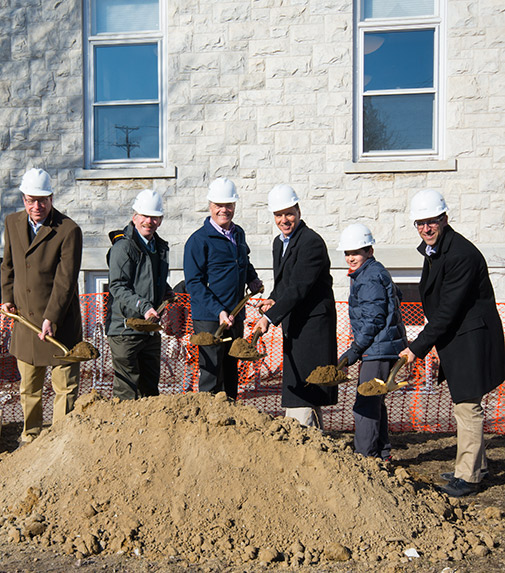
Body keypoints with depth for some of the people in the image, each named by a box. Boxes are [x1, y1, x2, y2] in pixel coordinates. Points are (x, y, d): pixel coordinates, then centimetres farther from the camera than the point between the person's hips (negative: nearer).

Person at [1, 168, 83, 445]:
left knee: (65, 388, 2)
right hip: (25, 319, 6)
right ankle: (30, 438, 33)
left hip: (60, 323, -5)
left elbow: (65, 281, -19)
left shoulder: (69, 231, -15)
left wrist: (50, 319, -25)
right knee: (28, 388, 17)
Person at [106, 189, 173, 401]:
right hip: (125, 328, -8)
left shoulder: (159, 247, 15)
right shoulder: (123, 246, -10)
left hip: (151, 328, 8)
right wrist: (143, 307, -29)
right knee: (127, 392, -4)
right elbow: (118, 288, -18)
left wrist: (168, 294, 11)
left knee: (150, 389, 15)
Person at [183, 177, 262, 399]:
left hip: (236, 316, 7)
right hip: (209, 318, -7)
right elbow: (194, 283, -13)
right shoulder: (198, 240, -10)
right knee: (211, 375, -5)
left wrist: (252, 279, 14)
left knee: (231, 372, 16)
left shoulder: (238, 234, 11)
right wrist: (219, 311, -21)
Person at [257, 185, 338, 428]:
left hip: (312, 325, -9)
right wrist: (273, 301, 1)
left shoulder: (311, 242, -16)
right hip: (294, 326, 10)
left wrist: (270, 317, -27)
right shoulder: (279, 242, 14)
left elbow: (299, 287, -23)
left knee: (302, 390, -10)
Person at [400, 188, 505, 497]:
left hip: (471, 338, -10)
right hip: (454, 338, 10)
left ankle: (468, 476, 7)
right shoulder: (432, 249, 7)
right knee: (463, 404, 18)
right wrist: (423, 345, 15)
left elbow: (448, 310, -24)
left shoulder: (461, 254, -23)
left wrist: (418, 348, -19)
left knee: (467, 405, -4)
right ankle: (478, 464, 33)